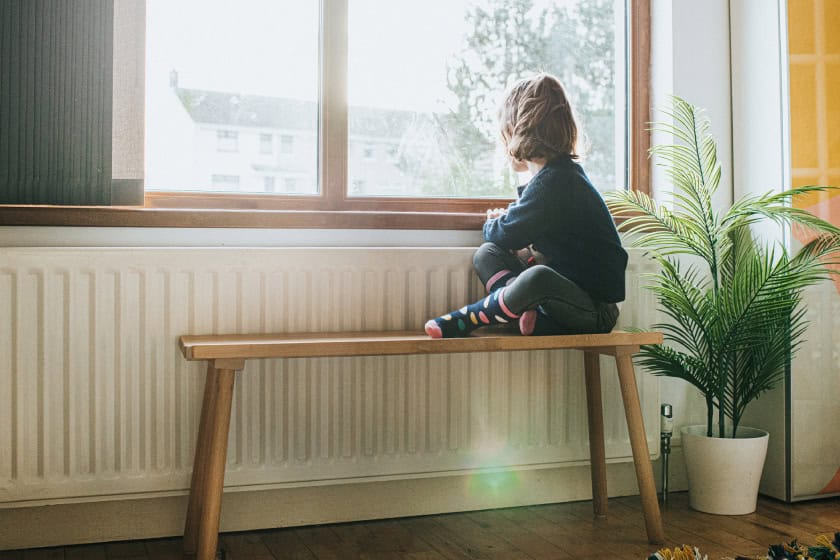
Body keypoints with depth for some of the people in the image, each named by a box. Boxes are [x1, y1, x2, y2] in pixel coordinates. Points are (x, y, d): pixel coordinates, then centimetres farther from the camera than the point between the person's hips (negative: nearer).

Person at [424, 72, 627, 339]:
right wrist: (505, 218, 9)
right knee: (486, 254, 0)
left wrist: (491, 224, 7)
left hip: (596, 310, -10)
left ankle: (466, 318, -19)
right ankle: (533, 315, -20)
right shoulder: (560, 174, 11)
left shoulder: (553, 182, -20)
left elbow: (506, 236, -15)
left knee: (537, 277, -40)